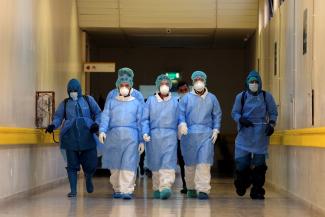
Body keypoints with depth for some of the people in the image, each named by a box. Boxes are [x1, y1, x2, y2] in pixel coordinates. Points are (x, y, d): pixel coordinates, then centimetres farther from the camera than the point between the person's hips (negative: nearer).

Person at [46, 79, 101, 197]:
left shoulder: (88, 100, 12)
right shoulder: (65, 103, 13)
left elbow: (98, 113, 12)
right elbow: (58, 117, 8)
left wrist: (96, 124, -8)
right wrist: (53, 125, -13)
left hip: (87, 137, 0)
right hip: (71, 137, 0)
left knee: (91, 164, -3)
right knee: (72, 165, -1)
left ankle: (88, 178, 31)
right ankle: (73, 190, 9)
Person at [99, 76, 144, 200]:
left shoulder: (136, 103, 14)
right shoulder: (111, 102, 15)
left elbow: (140, 123, 11)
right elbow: (105, 117, 4)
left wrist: (141, 141, 4)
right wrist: (102, 131, -15)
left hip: (131, 136, -1)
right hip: (113, 135, 1)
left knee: (129, 165, -11)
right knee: (114, 166, 3)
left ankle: (127, 191, -14)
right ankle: (117, 189, 15)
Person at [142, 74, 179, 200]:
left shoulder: (175, 101, 11)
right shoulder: (151, 100, 8)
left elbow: (177, 120, 13)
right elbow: (145, 119, 4)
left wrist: (178, 134, 8)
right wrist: (145, 133, -10)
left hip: (170, 135, -1)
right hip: (154, 135, 1)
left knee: (168, 163, -15)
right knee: (155, 164, 7)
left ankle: (166, 187, -26)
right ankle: (157, 189, 21)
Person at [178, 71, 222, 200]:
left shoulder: (212, 98, 11)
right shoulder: (186, 98, 8)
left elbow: (217, 115, 15)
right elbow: (180, 113, 4)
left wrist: (216, 130, 4)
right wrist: (182, 123, -16)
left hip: (206, 134, 0)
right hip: (189, 134, 0)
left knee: (204, 162, -11)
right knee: (190, 163, 7)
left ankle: (203, 190, -13)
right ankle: (191, 188, 22)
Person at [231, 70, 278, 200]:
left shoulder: (266, 96, 5)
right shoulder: (241, 96, 6)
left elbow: (273, 113, 11)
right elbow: (234, 113, 8)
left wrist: (271, 125, -6)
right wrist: (241, 119, -13)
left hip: (261, 135, 0)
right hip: (245, 134, 0)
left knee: (259, 164, 0)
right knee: (241, 162, -6)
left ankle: (257, 191, 8)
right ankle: (241, 184, 22)